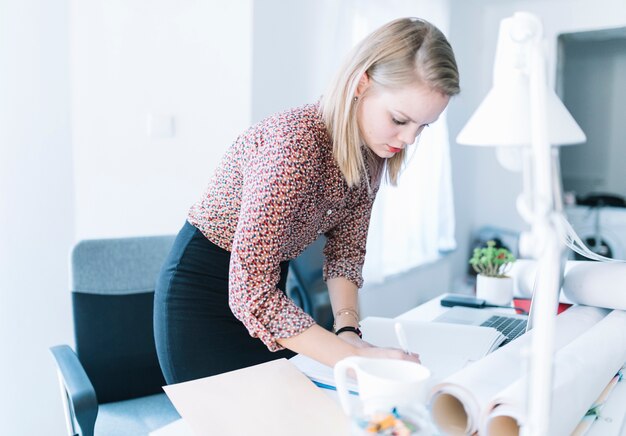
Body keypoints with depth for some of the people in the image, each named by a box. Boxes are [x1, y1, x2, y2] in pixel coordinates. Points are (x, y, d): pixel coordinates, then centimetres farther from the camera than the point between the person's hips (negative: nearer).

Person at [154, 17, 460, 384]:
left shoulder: (373, 152, -7)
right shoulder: (295, 143, -32)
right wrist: (356, 358, -38)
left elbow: (346, 248, -3)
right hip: (201, 289, -7)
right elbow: (249, 291, -35)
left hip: (269, 288, 7)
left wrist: (348, 328, -19)